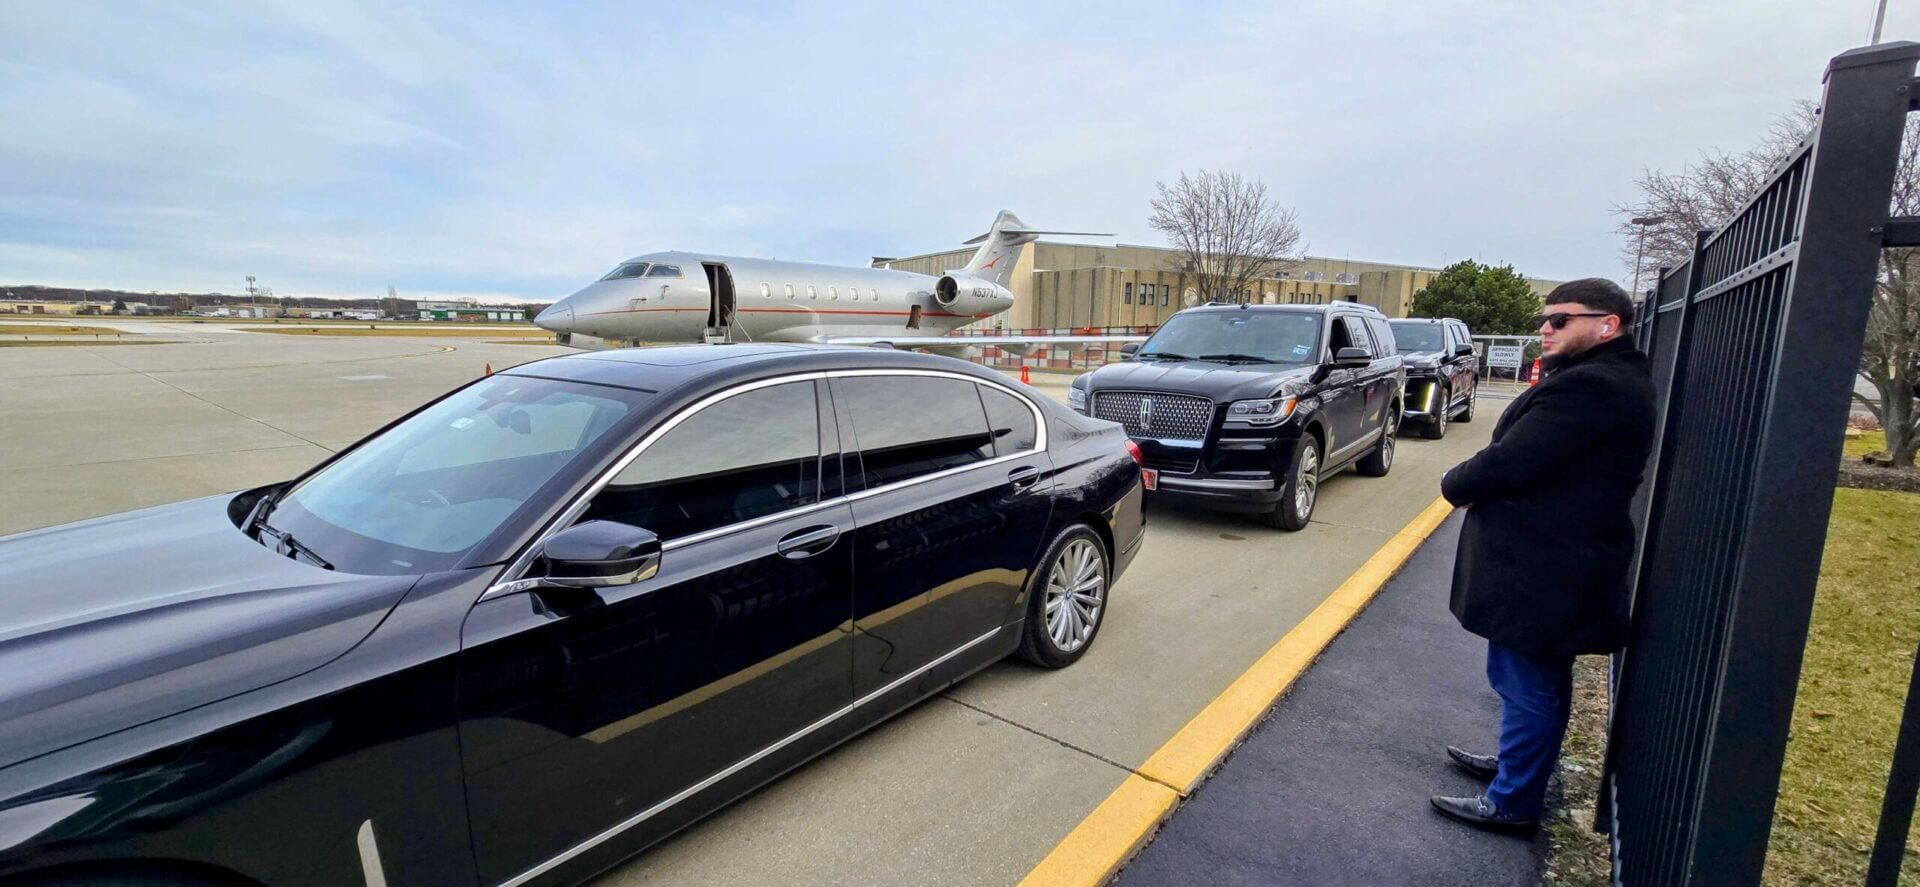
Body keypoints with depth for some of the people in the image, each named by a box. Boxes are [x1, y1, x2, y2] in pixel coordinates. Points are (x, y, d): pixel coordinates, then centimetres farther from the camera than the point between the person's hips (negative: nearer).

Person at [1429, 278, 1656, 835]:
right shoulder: (1613, 380, 14)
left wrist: (1455, 485, -9)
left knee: (1528, 686, 2)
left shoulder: (1589, 387, -23)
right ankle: (1518, 764, 41)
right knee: (1541, 683, 24)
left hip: (1540, 572, -11)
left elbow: (1508, 463, -26)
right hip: (1557, 563, 11)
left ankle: (1512, 803, 16)